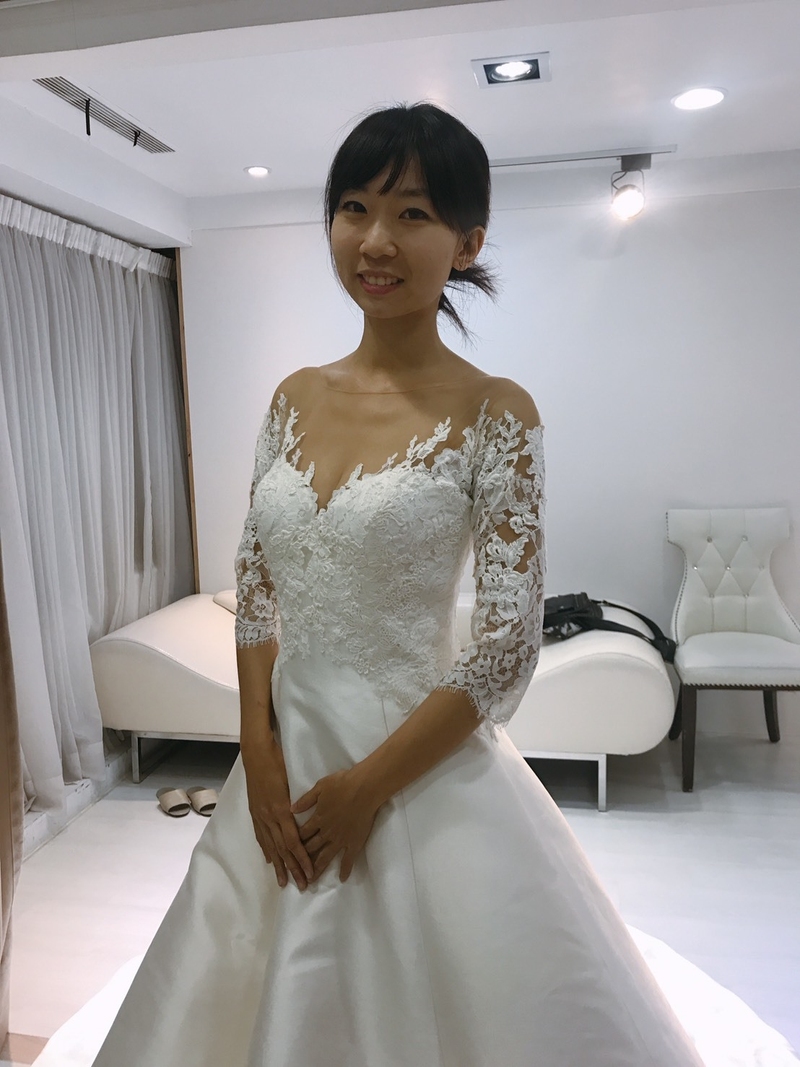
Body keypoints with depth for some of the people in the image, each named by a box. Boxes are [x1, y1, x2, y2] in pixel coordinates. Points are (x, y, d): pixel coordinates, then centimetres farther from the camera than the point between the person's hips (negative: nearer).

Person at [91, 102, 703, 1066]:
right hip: (286, 761, 5)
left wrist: (368, 784, -12)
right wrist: (260, 757, -3)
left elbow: (507, 645, -13)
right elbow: (256, 587, 4)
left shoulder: (494, 413, -11)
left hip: (425, 768, -4)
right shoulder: (295, 398, 3)